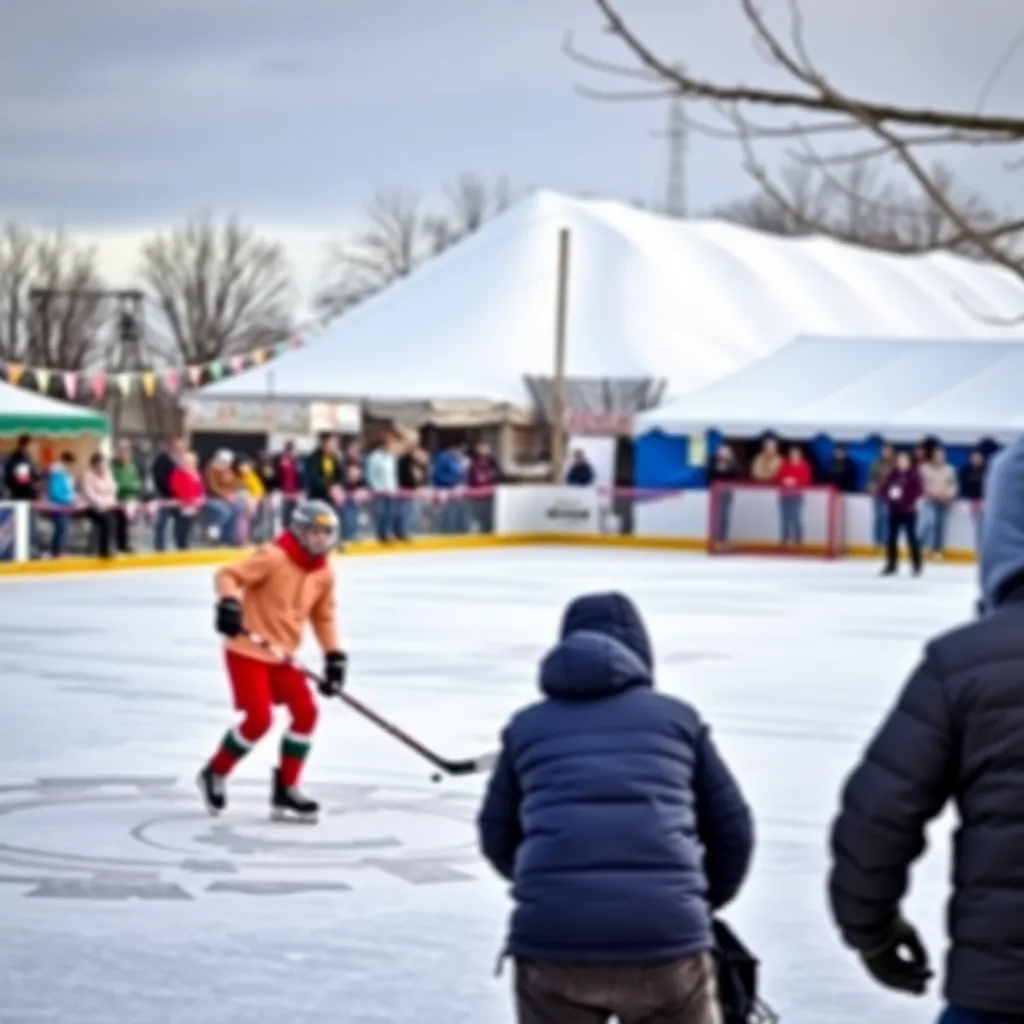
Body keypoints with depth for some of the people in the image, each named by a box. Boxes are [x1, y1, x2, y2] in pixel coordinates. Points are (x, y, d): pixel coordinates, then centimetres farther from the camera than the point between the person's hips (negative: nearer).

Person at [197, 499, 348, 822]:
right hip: (247, 650, -7)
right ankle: (215, 773, 9)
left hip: (282, 655, 7)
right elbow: (228, 576, -20)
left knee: (306, 712, -2)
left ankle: (285, 789, 10)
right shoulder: (274, 557, -17)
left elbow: (323, 616, 16)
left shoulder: (324, 574, 5)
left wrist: (334, 656, 8)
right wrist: (229, 603, -39)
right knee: (260, 719, -15)